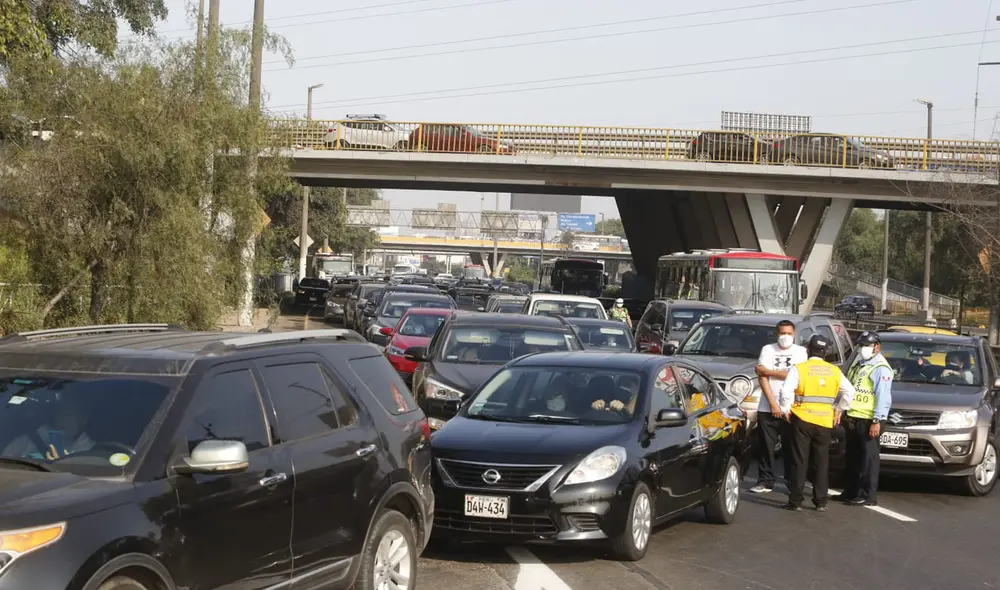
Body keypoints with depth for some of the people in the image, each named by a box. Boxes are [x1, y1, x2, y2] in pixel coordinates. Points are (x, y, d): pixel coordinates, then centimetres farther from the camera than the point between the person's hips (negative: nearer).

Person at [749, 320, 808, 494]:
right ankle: (765, 481, 10)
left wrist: (768, 371, -5)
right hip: (767, 408, 1)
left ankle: (792, 482, 10)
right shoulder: (768, 349, 6)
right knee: (765, 447, 1)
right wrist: (772, 403, -9)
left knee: (791, 448, 2)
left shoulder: (800, 351, 4)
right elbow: (762, 377, -1)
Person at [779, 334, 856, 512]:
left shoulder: (799, 369, -6)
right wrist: (839, 409, 17)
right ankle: (821, 502, 10)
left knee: (800, 461, 2)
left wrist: (785, 409, -2)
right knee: (821, 462, 10)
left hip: (802, 419, -3)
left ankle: (795, 501, 1)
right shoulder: (835, 371, 8)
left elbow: (786, 391, -15)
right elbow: (849, 391, 10)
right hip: (825, 422, 3)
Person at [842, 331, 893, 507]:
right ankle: (850, 492, 22)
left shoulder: (881, 368, -10)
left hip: (868, 421, -9)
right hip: (852, 419, 9)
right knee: (852, 458, 14)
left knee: (868, 458, -6)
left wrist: (877, 421, -20)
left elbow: (883, 397, -15)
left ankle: (868, 495, -4)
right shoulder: (858, 364, 19)